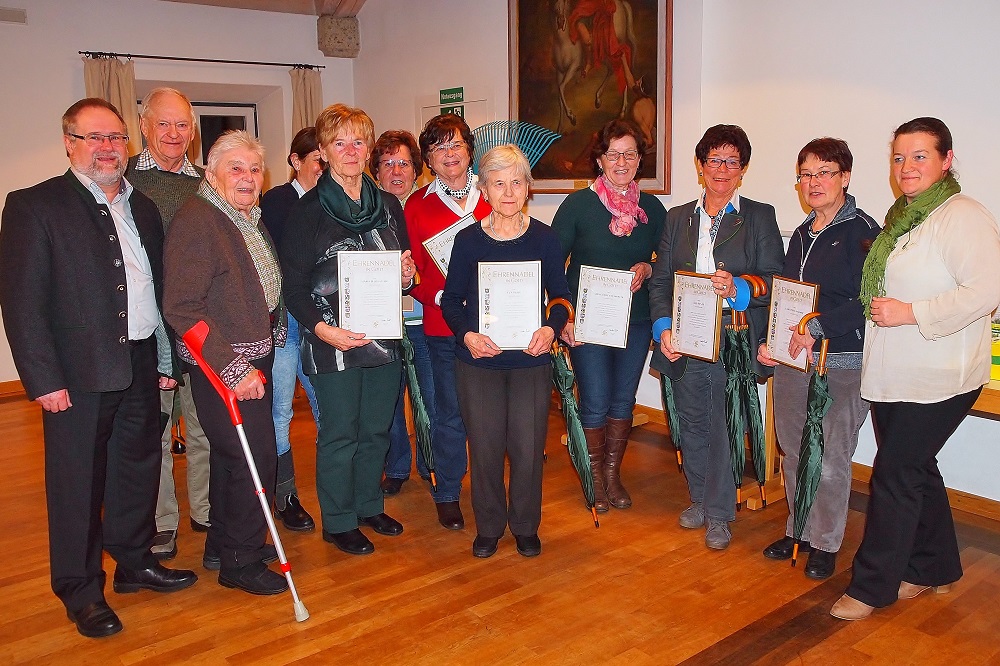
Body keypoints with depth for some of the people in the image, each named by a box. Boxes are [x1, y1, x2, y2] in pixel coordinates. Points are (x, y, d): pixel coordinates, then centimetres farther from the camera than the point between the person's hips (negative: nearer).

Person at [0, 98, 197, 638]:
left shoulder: (142, 208, 12)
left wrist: (165, 360, 13)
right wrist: (43, 379, -15)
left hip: (140, 369, 6)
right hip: (78, 375, -5)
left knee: (138, 470, 17)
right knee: (77, 484, 6)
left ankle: (135, 563, 36)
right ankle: (81, 592, 22)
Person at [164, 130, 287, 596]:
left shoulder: (250, 218, 10)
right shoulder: (196, 221, -18)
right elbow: (182, 308, -24)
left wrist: (274, 337, 12)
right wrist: (233, 368, -25)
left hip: (254, 357, 9)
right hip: (223, 365, -9)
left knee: (230, 453, 18)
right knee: (254, 456, -5)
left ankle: (223, 545, 33)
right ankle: (241, 561, 12)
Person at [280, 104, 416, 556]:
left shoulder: (389, 206, 9)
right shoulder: (309, 210, -5)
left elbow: (404, 272, 18)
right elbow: (294, 284, -8)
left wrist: (407, 277, -5)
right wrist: (321, 327, -22)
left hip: (384, 336, 5)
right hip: (333, 342, -5)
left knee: (377, 429, 15)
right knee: (339, 434, 5)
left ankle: (369, 505, 33)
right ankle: (338, 521, 21)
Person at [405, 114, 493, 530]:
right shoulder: (418, 205, 5)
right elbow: (413, 271, 3)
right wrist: (442, 298, -14)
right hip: (443, 326, -1)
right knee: (450, 411, 6)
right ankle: (447, 494, 24)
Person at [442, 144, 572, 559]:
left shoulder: (544, 239, 0)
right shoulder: (468, 240, -1)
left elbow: (561, 297, 5)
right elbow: (451, 299, 3)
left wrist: (551, 328, -16)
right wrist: (467, 333, -16)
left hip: (531, 359, 0)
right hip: (478, 359, 0)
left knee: (528, 448, 4)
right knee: (485, 447, 7)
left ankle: (526, 526, 27)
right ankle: (489, 527, 28)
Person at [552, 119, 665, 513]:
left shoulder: (653, 208, 4)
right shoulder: (578, 204, -5)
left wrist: (646, 269, -11)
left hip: (635, 321, 3)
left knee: (623, 400, 12)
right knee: (595, 403, 0)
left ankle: (613, 473, 30)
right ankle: (595, 476, 23)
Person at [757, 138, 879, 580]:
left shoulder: (861, 230, -7)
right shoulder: (801, 234, 15)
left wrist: (819, 329, -22)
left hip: (843, 364, -7)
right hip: (791, 360, 7)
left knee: (831, 457, 1)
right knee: (794, 452, 13)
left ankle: (825, 544, 18)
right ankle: (799, 531, 29)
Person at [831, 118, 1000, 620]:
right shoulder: (900, 217, 14)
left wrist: (910, 313, -22)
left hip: (937, 380, -9)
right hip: (893, 373, 9)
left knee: (895, 474, -4)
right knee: (915, 469, 17)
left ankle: (872, 585, 9)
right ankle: (935, 567, 35)